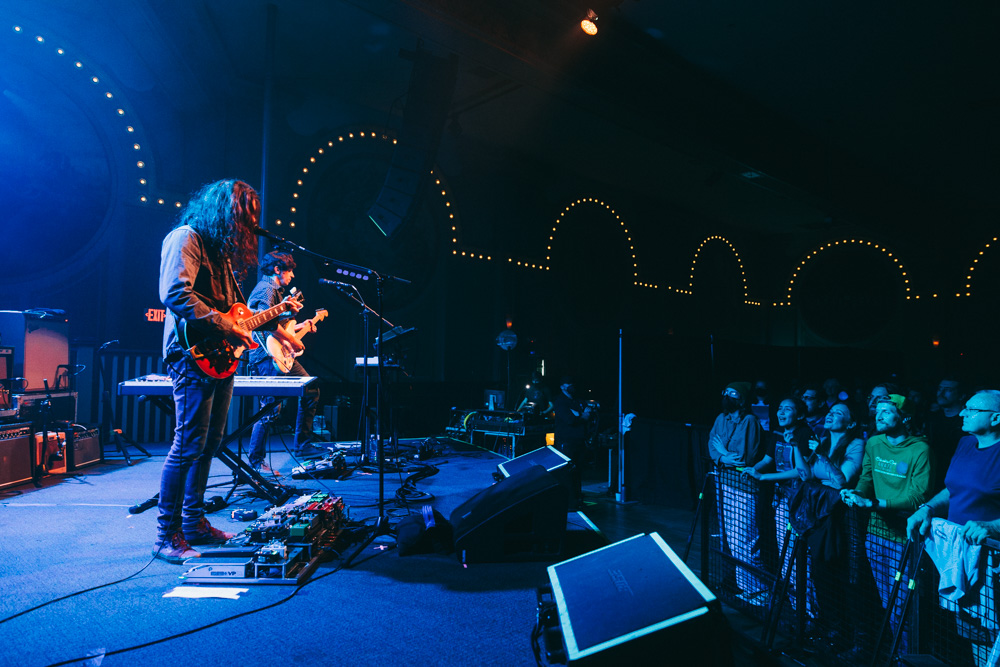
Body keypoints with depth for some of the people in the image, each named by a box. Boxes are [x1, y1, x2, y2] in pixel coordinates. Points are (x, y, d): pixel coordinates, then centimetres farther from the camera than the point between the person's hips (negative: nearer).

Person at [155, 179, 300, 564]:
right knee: (188, 446, -8)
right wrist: (226, 328, -22)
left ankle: (194, 523, 24)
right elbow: (176, 294, -23)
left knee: (209, 443, 13)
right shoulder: (186, 238, -8)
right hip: (193, 355, -10)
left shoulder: (221, 247, 22)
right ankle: (167, 536, 1)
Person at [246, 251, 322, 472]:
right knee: (271, 408, -12)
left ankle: (302, 445, 21)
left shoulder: (277, 291, 23)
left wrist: (301, 326, 24)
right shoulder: (266, 288, -10)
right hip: (267, 356, -11)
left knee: (311, 391, 14)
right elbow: (267, 321, -26)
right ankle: (256, 461, -1)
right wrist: (292, 340, -21)